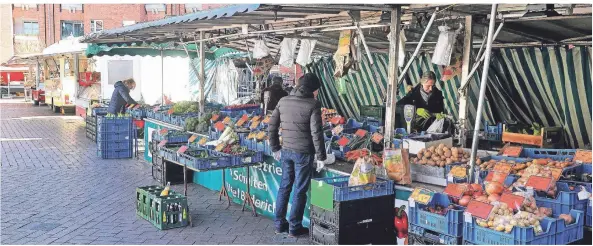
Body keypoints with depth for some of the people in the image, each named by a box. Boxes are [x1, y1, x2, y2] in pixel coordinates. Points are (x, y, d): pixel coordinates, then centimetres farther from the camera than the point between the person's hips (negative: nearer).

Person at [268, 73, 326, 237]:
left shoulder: (283, 101, 4)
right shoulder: (313, 104, -12)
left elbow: (272, 127, 7)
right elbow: (316, 133, -16)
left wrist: (275, 148, 16)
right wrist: (320, 156, -8)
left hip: (286, 151, 5)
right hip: (303, 153, -5)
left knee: (284, 186, 17)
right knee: (299, 191, 6)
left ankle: (279, 223, 25)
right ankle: (294, 227, 15)